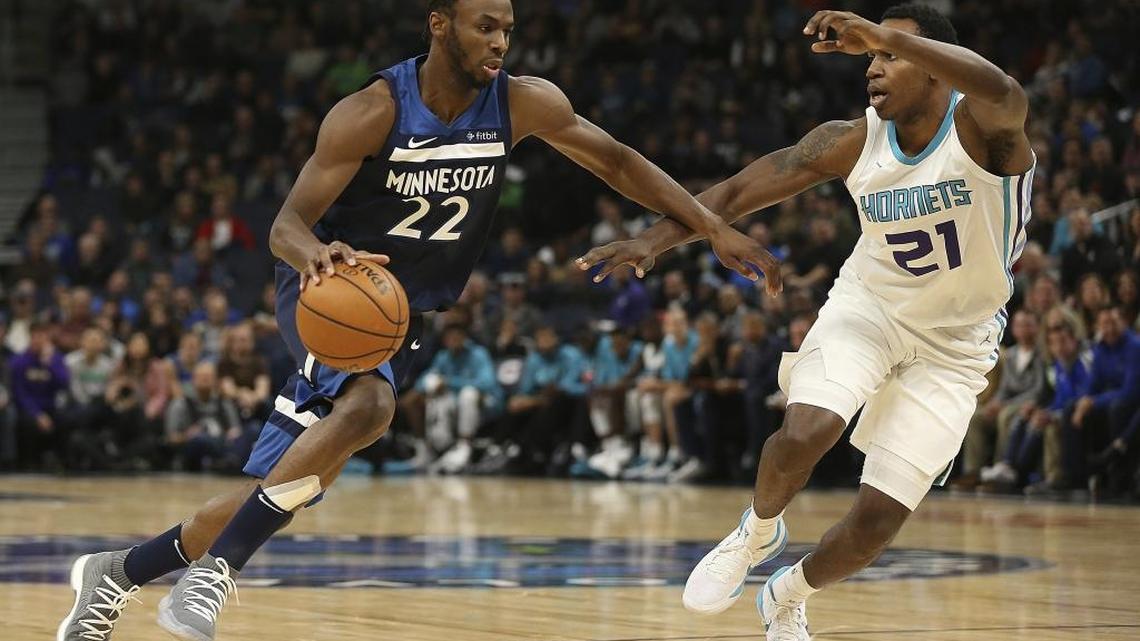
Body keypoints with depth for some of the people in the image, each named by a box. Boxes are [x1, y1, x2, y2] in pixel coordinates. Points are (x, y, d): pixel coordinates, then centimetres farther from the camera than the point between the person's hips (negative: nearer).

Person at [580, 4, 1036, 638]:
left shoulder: (979, 129, -24)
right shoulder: (854, 142, -13)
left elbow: (1005, 95, -50)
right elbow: (739, 191, -11)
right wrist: (655, 240, -24)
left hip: (953, 346, -2)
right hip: (870, 303, 2)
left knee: (876, 523, -5)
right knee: (805, 432, -27)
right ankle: (757, 533, 7)